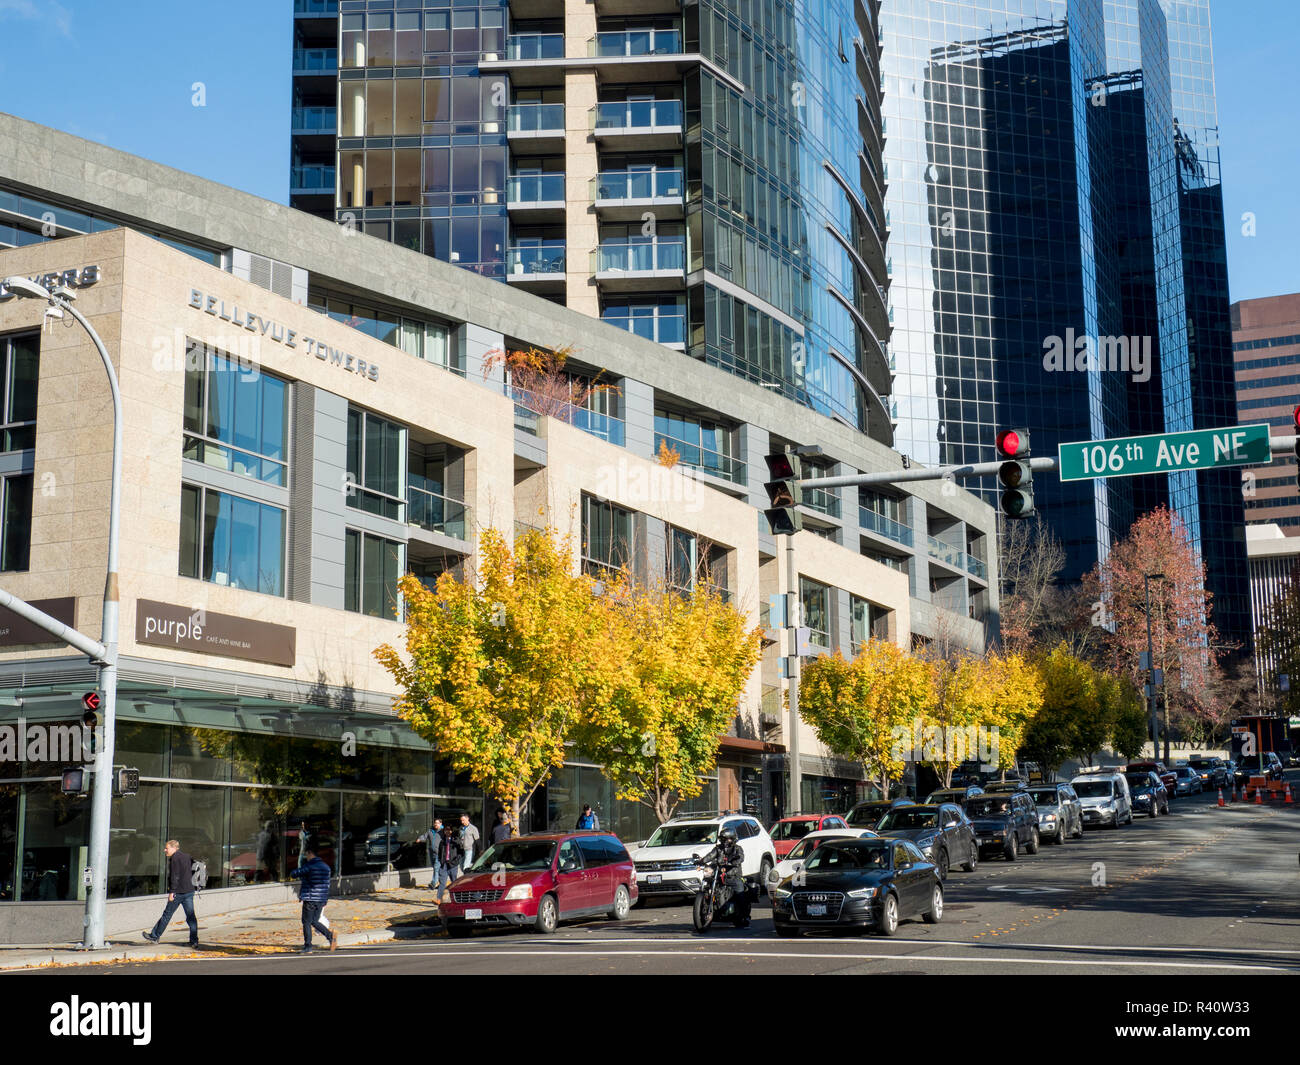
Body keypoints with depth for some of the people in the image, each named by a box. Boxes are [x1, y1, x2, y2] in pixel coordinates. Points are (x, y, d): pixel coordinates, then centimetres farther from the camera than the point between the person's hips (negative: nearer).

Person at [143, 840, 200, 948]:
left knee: (167, 914, 5)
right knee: (191, 916, 4)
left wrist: (172, 891, -18)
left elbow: (175, 876, -17)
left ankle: (155, 936, 16)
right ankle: (194, 940, -1)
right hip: (189, 890, 7)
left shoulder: (175, 858, -9)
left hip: (179, 892, -7)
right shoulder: (187, 857, 16)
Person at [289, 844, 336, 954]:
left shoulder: (308, 866, -12)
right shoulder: (326, 867, 9)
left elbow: (293, 874, -6)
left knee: (306, 922, 4)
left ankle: (307, 947, 4)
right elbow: (327, 884, 13)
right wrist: (325, 901, 20)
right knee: (314, 921, 17)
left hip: (310, 899, -6)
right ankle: (330, 934, -3)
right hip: (321, 899, 6)